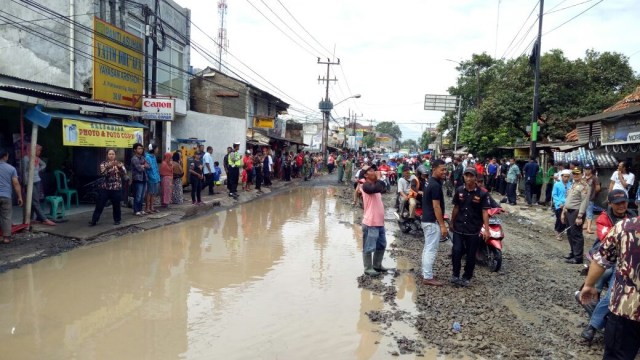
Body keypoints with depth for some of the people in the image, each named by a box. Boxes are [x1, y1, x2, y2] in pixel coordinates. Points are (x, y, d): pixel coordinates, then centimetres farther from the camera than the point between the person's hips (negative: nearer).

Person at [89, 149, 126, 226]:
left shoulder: (119, 163, 6)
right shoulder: (103, 164, 4)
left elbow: (124, 173, -8)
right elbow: (102, 173, -14)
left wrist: (120, 167, -27)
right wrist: (108, 166, -31)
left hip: (116, 188, 0)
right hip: (105, 188, 0)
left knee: (116, 205, 5)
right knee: (99, 205, 2)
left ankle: (117, 220, 21)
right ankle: (94, 220, 9)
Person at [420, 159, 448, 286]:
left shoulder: (430, 182, 12)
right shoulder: (435, 185, -19)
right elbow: (436, 207, -21)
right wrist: (442, 225, -19)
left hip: (427, 220, 10)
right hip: (433, 221, -10)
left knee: (427, 248, 16)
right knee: (431, 249, -5)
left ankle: (425, 273, 25)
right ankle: (428, 277, 0)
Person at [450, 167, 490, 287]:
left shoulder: (482, 194, -10)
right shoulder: (459, 191, 1)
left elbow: (485, 212, -11)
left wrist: (486, 230, -16)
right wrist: (452, 223, 14)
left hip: (473, 230, -2)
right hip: (458, 228, 2)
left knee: (470, 255, 7)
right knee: (456, 251, -7)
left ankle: (466, 277, 23)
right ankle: (455, 275, 10)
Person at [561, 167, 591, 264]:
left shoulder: (584, 186, -11)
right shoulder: (573, 184, 17)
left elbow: (584, 202, -18)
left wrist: (580, 216, -23)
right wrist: (563, 212, 20)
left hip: (576, 212, -9)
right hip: (568, 212, 9)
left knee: (576, 234, -6)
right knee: (570, 234, 16)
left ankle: (578, 257, 0)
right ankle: (573, 252, 28)